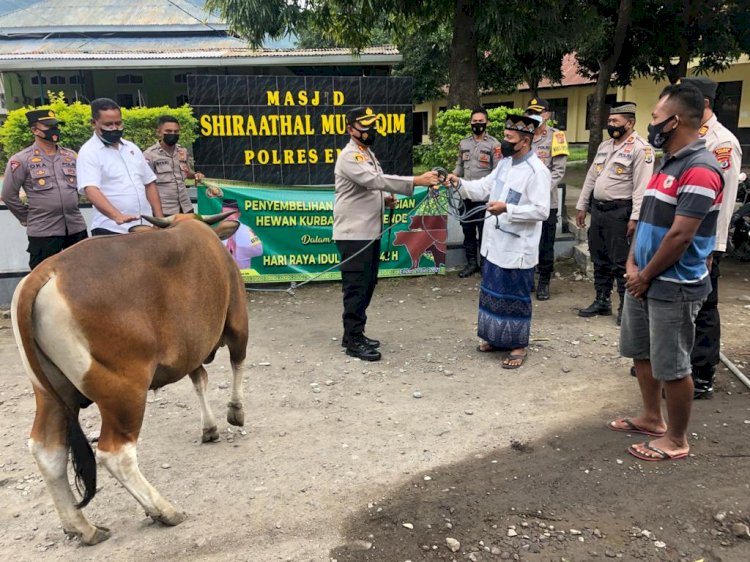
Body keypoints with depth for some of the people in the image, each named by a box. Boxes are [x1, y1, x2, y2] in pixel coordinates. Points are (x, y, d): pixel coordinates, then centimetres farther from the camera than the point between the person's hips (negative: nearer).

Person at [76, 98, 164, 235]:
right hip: (111, 231, -6)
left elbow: (149, 184, 16)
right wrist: (117, 216, -37)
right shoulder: (89, 152, -6)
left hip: (145, 227, 6)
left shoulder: (131, 148, 13)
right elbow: (91, 190, -20)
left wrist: (160, 218, 6)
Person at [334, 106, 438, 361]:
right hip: (354, 233, -10)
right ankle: (354, 341, 6)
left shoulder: (368, 153, 17)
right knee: (356, 287, -4)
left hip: (370, 232, 10)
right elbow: (376, 179, -29)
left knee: (368, 284, 15)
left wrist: (383, 198, 3)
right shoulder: (350, 156, -15)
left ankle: (354, 333, 26)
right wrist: (417, 181, -34)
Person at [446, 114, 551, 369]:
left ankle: (518, 345, 18)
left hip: (517, 247, -9)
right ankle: (497, 338, 33)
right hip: (495, 243, 9)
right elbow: (484, 188, 13)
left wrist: (507, 209, -28)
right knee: (493, 292, 18)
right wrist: (460, 183, -3)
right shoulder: (505, 162, 10)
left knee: (515, 297, 3)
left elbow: (541, 211, -22)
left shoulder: (537, 171, -17)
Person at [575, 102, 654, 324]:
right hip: (597, 208, 8)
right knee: (599, 260, 13)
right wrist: (582, 206, 16)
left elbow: (642, 187, -16)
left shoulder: (640, 148, -9)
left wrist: (635, 218, -21)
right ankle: (602, 301, 25)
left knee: (621, 262, -3)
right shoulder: (604, 146, 15)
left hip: (619, 212, -8)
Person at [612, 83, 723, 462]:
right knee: (640, 352, 19)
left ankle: (676, 440, 20)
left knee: (671, 366, 3)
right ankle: (652, 418, 37)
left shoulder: (699, 170, -20)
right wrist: (632, 264, 3)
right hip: (643, 281, 10)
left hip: (673, 287, -10)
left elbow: (680, 236, -23)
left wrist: (645, 276, -12)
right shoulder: (668, 164, 12)